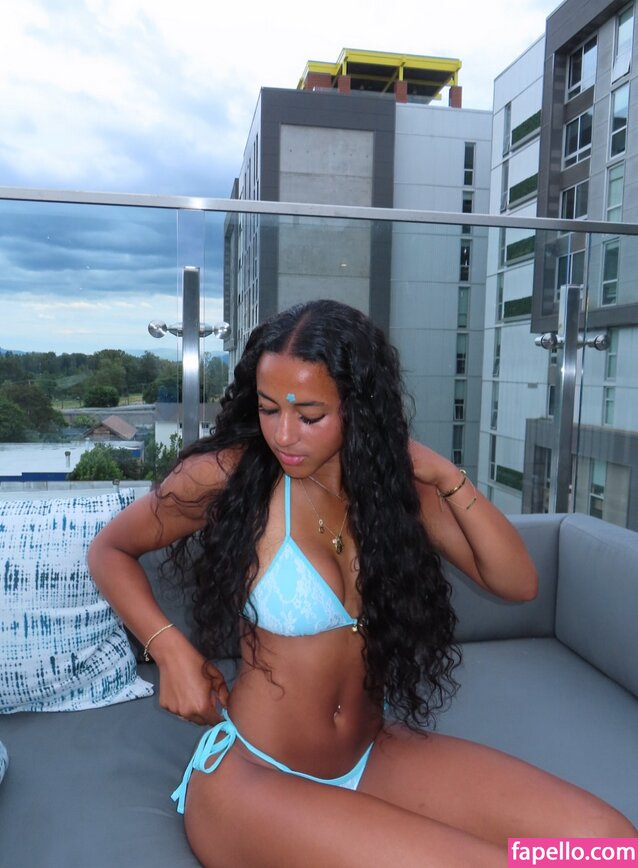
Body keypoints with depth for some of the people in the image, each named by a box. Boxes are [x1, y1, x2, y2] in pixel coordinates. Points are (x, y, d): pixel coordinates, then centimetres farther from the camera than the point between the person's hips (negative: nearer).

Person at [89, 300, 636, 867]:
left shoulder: (394, 482, -1)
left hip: (371, 757, 5)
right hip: (252, 777, -4)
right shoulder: (230, 475, -13)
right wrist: (171, 650, -13)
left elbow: (518, 583, -4)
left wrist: (446, 476, -16)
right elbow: (110, 551, 1)